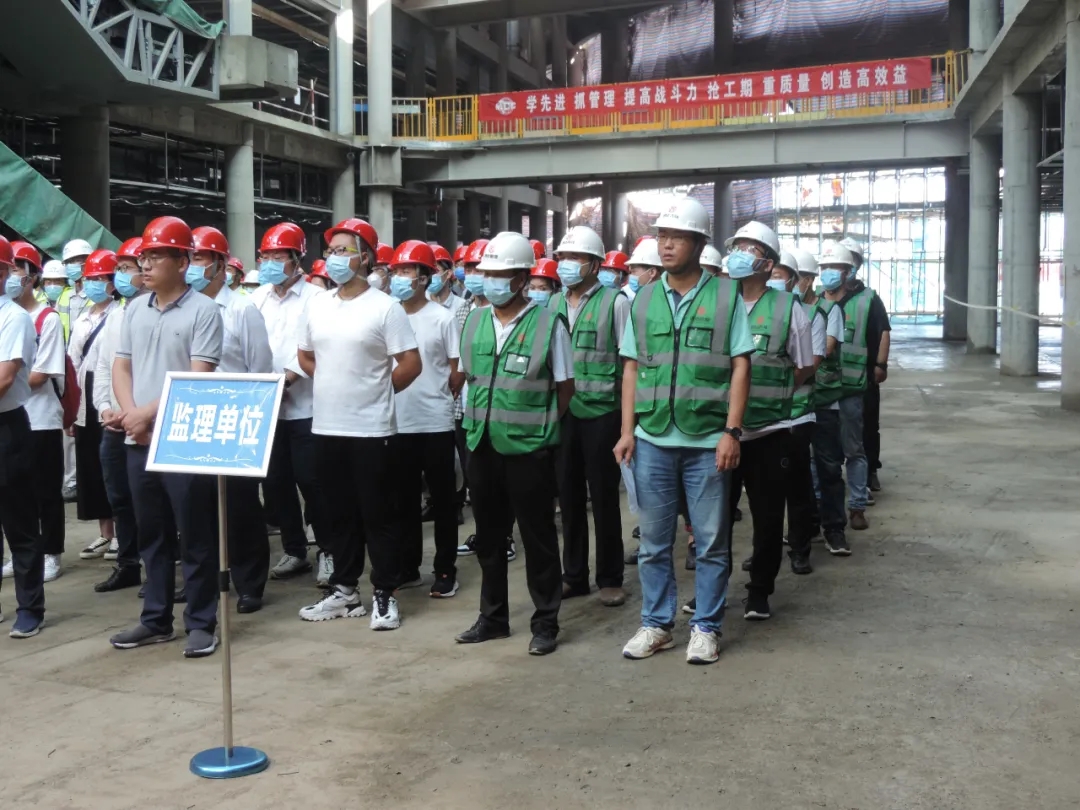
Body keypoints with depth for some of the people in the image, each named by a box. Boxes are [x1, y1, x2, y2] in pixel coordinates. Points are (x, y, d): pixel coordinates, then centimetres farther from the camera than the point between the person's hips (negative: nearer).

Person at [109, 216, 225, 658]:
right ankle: (156, 620, 24)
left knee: (195, 537, 1)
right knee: (152, 535, 13)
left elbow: (199, 379, -14)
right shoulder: (135, 309, 11)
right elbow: (121, 366, 11)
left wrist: (149, 412, -14)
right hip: (139, 441, 6)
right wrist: (130, 413, -6)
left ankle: (201, 622, 11)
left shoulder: (203, 310, -8)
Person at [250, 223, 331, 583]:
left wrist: (286, 378, -21)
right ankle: (294, 551, 23)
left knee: (311, 482, -2)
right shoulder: (257, 298, 11)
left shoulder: (314, 297, -4)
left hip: (304, 407, -5)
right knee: (275, 482, 10)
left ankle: (327, 551, 12)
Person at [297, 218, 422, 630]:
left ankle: (384, 594, 12)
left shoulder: (384, 307, -9)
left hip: (372, 429, -5)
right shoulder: (317, 306, 8)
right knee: (340, 513, 14)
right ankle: (344, 589, 24)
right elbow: (306, 357, 20)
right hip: (326, 427, 5)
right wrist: (337, 386, 12)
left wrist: (375, 392, 0)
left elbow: (411, 364, -9)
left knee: (378, 515, 3)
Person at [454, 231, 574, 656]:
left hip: (529, 449, -5)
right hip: (482, 446, 5)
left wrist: (537, 426, 1)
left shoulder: (547, 322, -8)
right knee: (488, 535, 14)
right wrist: (479, 422, 11)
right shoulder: (474, 320, 7)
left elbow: (565, 387, -3)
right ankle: (492, 617, 28)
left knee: (538, 538, 5)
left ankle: (545, 623, 17)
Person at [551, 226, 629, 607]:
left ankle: (610, 579, 16)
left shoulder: (614, 302, -5)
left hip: (601, 412, -4)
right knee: (569, 496, 11)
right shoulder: (553, 304, 10)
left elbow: (628, 361, -4)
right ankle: (574, 575, 23)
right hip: (562, 413, 5)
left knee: (604, 497, 4)